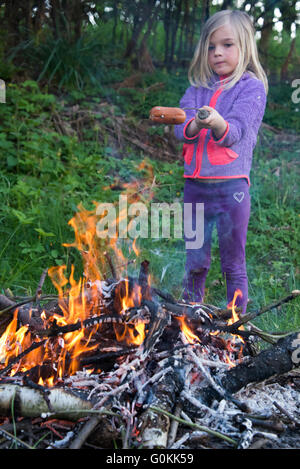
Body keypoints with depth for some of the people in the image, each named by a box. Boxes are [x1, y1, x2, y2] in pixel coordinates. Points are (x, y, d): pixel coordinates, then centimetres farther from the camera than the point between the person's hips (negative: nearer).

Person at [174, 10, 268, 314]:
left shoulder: (251, 87, -1)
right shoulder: (198, 86, 12)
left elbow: (236, 131, -16)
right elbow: (180, 127, 0)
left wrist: (218, 123, -38)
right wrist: (194, 125, -23)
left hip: (231, 186, -4)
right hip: (194, 185, 4)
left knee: (233, 264, 7)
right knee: (194, 262, 16)